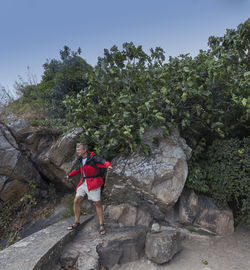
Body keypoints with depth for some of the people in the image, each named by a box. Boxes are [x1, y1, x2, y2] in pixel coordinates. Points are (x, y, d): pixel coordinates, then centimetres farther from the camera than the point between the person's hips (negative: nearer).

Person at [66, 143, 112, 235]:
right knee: (76, 201, -1)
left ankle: (101, 225, 13)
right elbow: (78, 169, 30)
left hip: (93, 183, -6)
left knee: (97, 203, 0)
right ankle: (77, 222, 15)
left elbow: (103, 162, -29)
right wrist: (70, 175, 42)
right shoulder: (82, 159, 11)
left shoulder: (93, 158, -12)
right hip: (83, 182, 6)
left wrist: (108, 165, -52)